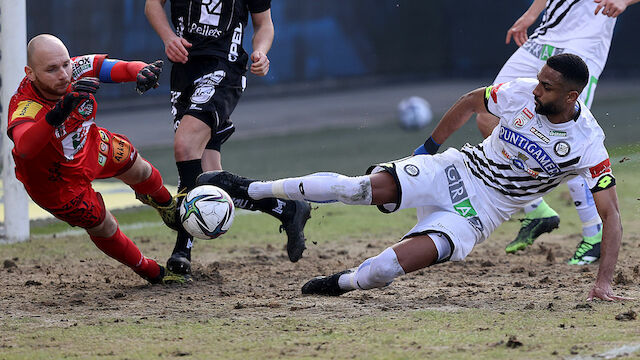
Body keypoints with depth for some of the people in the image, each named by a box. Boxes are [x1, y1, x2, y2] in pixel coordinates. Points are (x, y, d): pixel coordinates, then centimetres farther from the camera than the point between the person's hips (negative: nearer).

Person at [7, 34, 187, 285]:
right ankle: (152, 273, 36)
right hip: (55, 179, -5)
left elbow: (124, 68, -29)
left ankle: (163, 202, 64)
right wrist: (60, 111, -78)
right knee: (104, 228, 6)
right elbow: (25, 147, -64)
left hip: (87, 146, 5)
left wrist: (143, 71, -55)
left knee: (138, 170, 27)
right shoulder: (25, 107, -44)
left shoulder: (78, 70, -30)